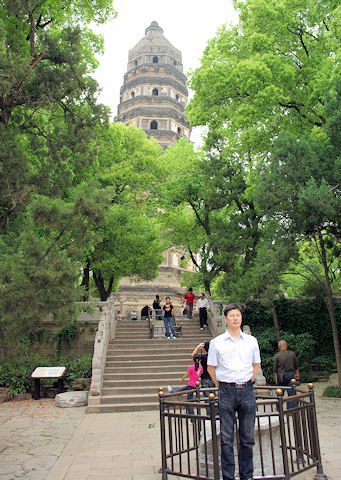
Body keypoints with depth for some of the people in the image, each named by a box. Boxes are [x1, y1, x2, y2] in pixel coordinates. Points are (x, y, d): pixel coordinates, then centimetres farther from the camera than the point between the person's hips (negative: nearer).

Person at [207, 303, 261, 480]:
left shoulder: (251, 341, 6)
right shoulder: (216, 342, 0)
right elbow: (211, 367, 8)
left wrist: (248, 382, 10)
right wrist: (221, 386, 4)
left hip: (247, 391, 2)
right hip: (227, 392, -2)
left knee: (248, 437, 11)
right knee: (226, 438, 4)